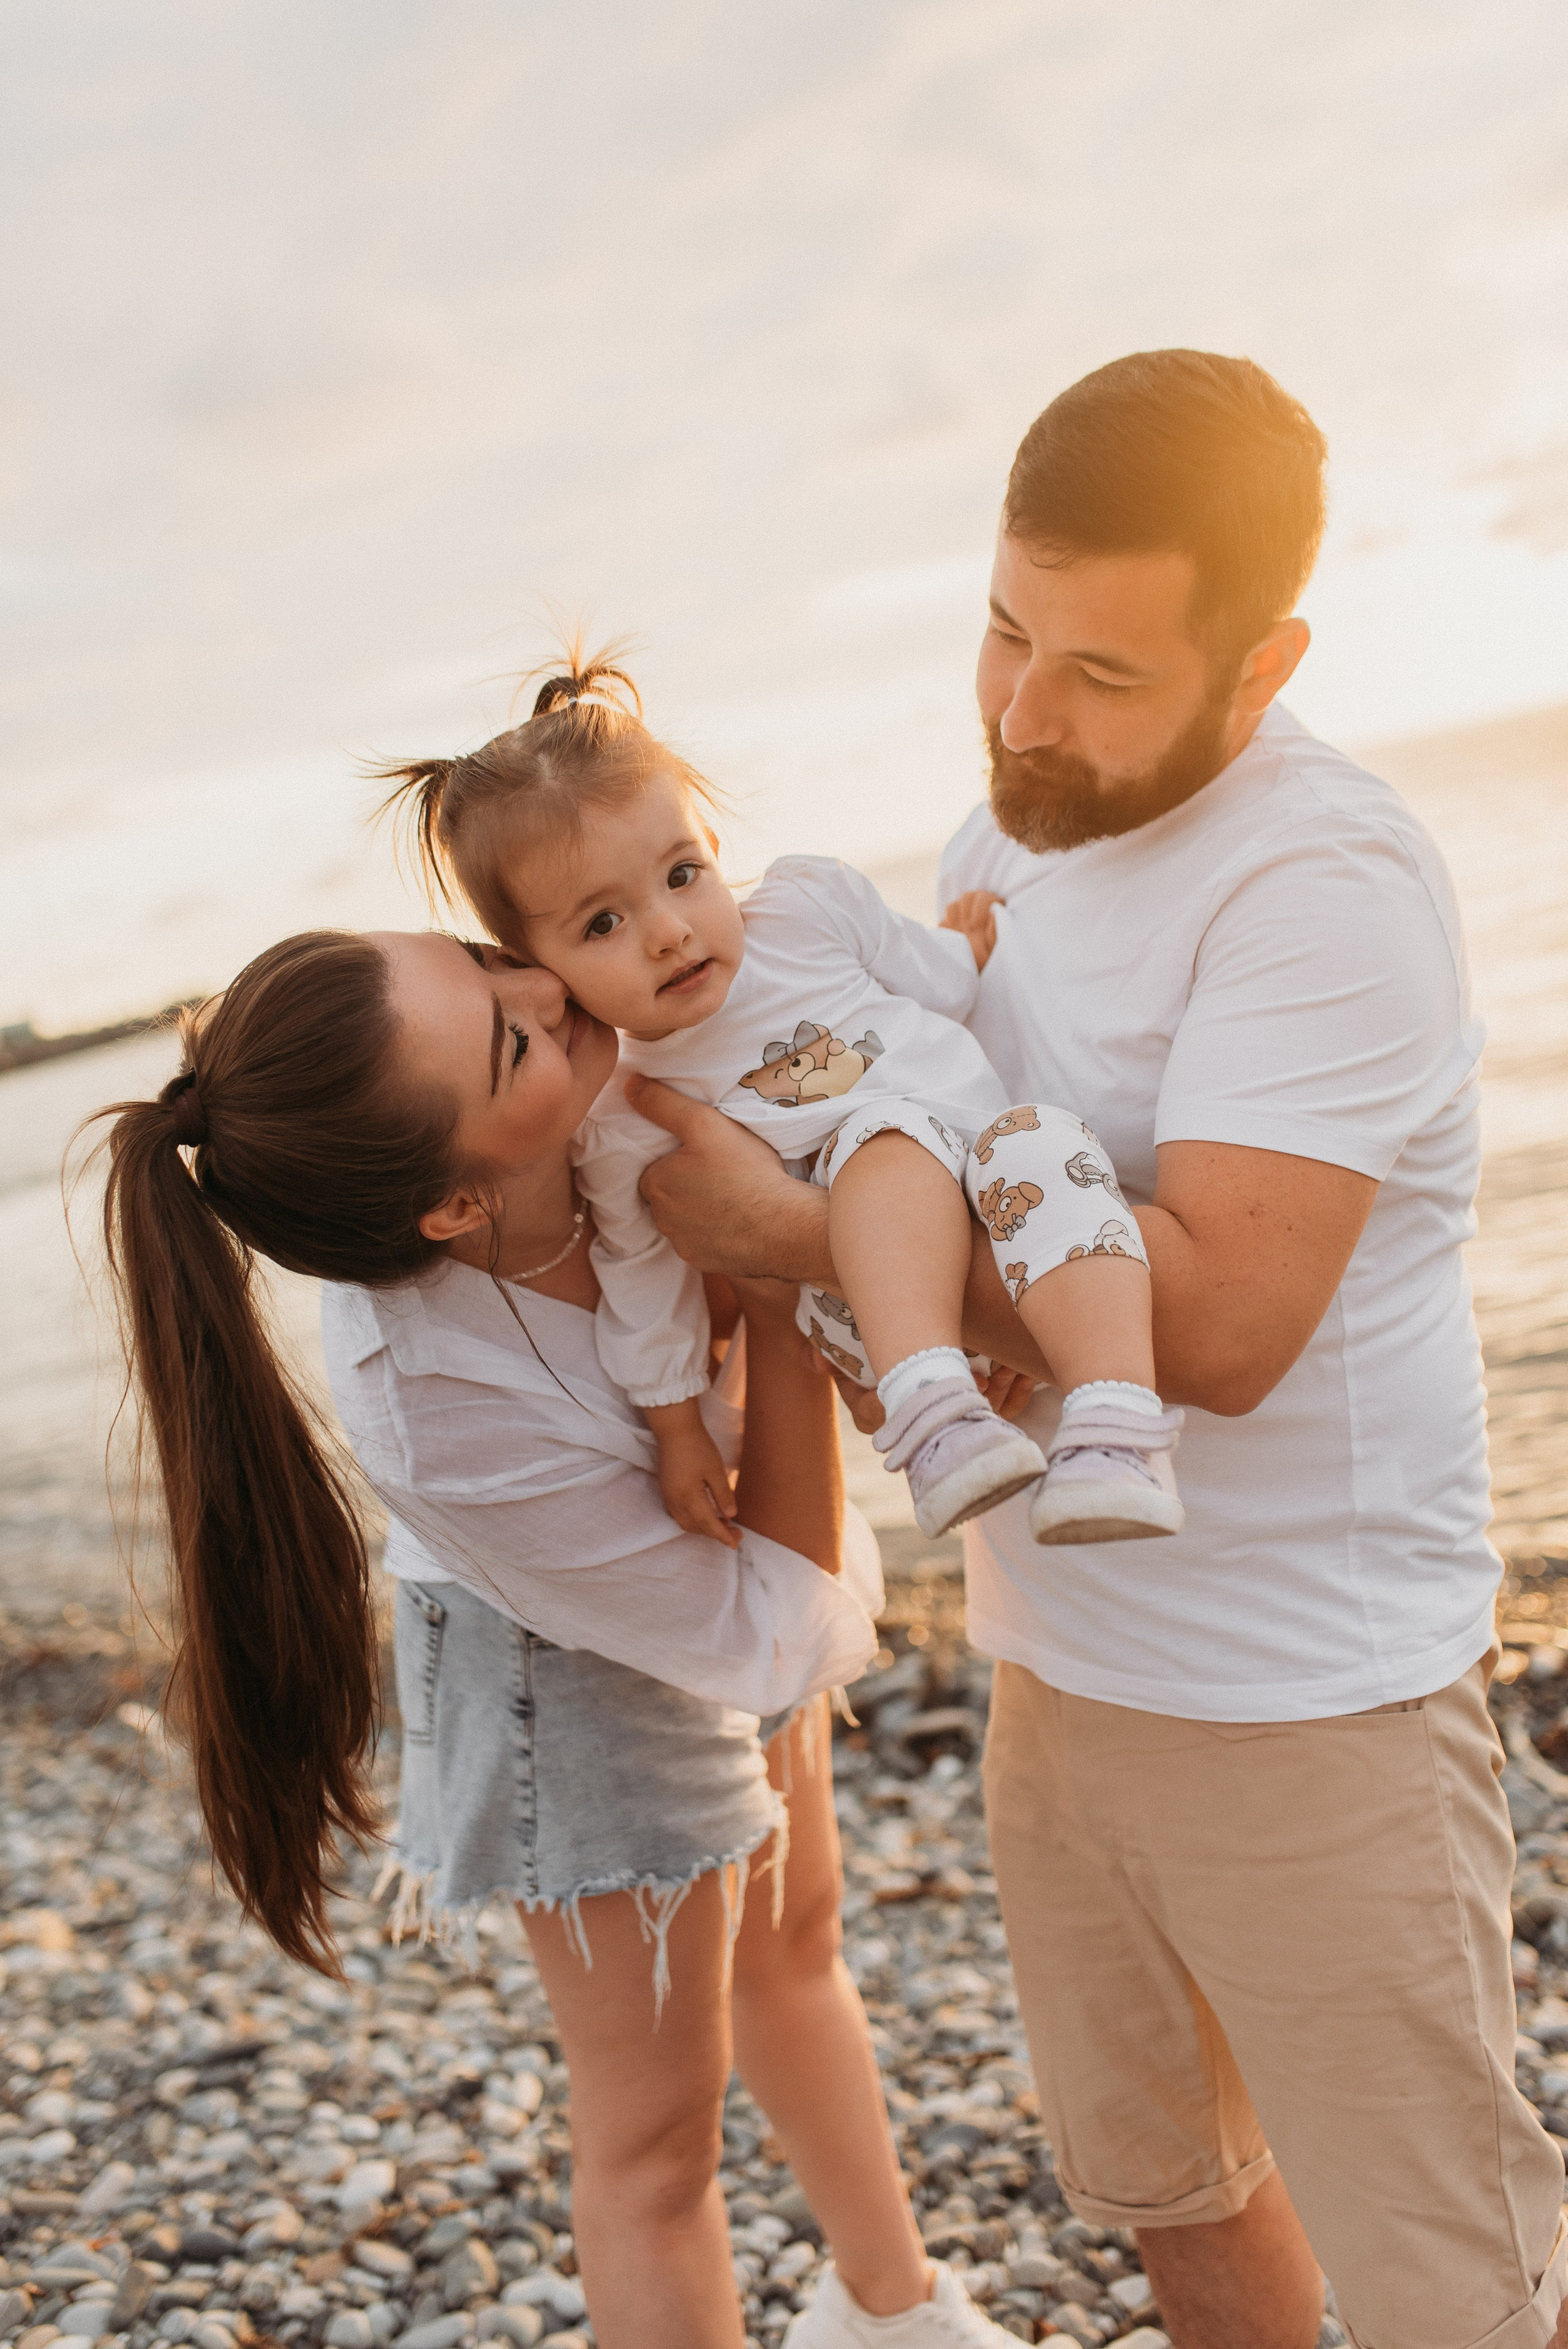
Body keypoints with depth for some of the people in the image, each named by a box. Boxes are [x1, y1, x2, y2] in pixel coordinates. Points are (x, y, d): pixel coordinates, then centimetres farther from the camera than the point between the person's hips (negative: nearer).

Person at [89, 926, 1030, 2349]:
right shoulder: (441, 1419, -43)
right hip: (587, 1668, -7)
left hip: (735, 1538, 7)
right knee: (659, 2128, 11)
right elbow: (769, 1631, -30)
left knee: (795, 1944, 29)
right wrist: (781, 1298, -37)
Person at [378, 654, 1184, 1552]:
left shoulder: (811, 906, 2)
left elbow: (947, 981, 20)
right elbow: (643, 1270, 10)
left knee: (1038, 1142, -33)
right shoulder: (618, 1117, -3)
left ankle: (1118, 1428, -49)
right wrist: (678, 1428, 15)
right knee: (892, 1133, -33)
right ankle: (932, 1410, -49)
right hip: (876, 1308, -2)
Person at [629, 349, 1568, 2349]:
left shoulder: (1325, 884, -21)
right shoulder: (1005, 834, 6)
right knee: (1158, 2183, 25)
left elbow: (1216, 1320, -30)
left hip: (1308, 1698, -8)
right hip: (1059, 1662, 8)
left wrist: (801, 1235, -26)